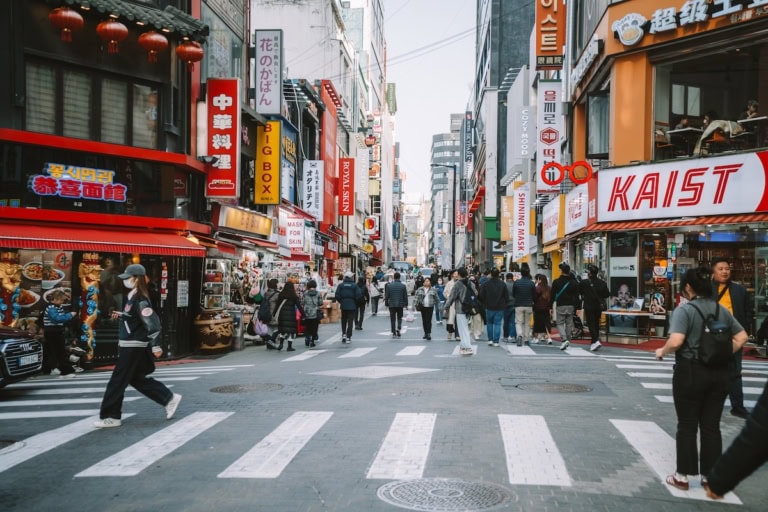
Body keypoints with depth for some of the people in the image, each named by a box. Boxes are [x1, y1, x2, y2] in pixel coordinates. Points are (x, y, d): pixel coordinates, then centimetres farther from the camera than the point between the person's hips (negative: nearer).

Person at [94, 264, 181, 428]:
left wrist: (156, 346, -22)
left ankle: (111, 417, 9)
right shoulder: (132, 296, 10)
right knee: (137, 379, 16)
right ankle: (169, 399, 21)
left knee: (117, 381, -1)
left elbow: (152, 323, -22)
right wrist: (120, 315, 14)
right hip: (129, 346, 10)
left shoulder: (140, 300, -19)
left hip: (134, 347, -10)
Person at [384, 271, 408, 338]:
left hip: (392, 305, 0)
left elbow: (387, 296, 0)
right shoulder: (403, 286, -4)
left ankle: (394, 333, 7)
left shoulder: (389, 285, -4)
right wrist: (406, 304, 10)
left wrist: (386, 304, 9)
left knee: (392, 319, 7)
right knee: (399, 318, 14)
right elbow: (405, 296, 0)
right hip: (400, 304, 0)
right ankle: (398, 328, -10)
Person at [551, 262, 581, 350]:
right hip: (571, 306, 3)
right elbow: (576, 296, 7)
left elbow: (552, 295, -3)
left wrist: (550, 306, 3)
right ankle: (568, 341, 15)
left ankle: (564, 340, -17)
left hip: (560, 306, -3)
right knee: (569, 324, 11)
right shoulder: (574, 282, 5)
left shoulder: (556, 282, -5)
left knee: (560, 323, 2)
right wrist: (576, 308, 13)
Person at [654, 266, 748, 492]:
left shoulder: (685, 310, -14)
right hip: (719, 373, 5)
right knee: (711, 426, 12)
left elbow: (676, 341, -25)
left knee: (687, 426, 6)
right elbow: (742, 336, 13)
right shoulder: (721, 309, 7)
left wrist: (662, 351, -8)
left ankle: (683, 475, 14)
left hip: (691, 372, -5)